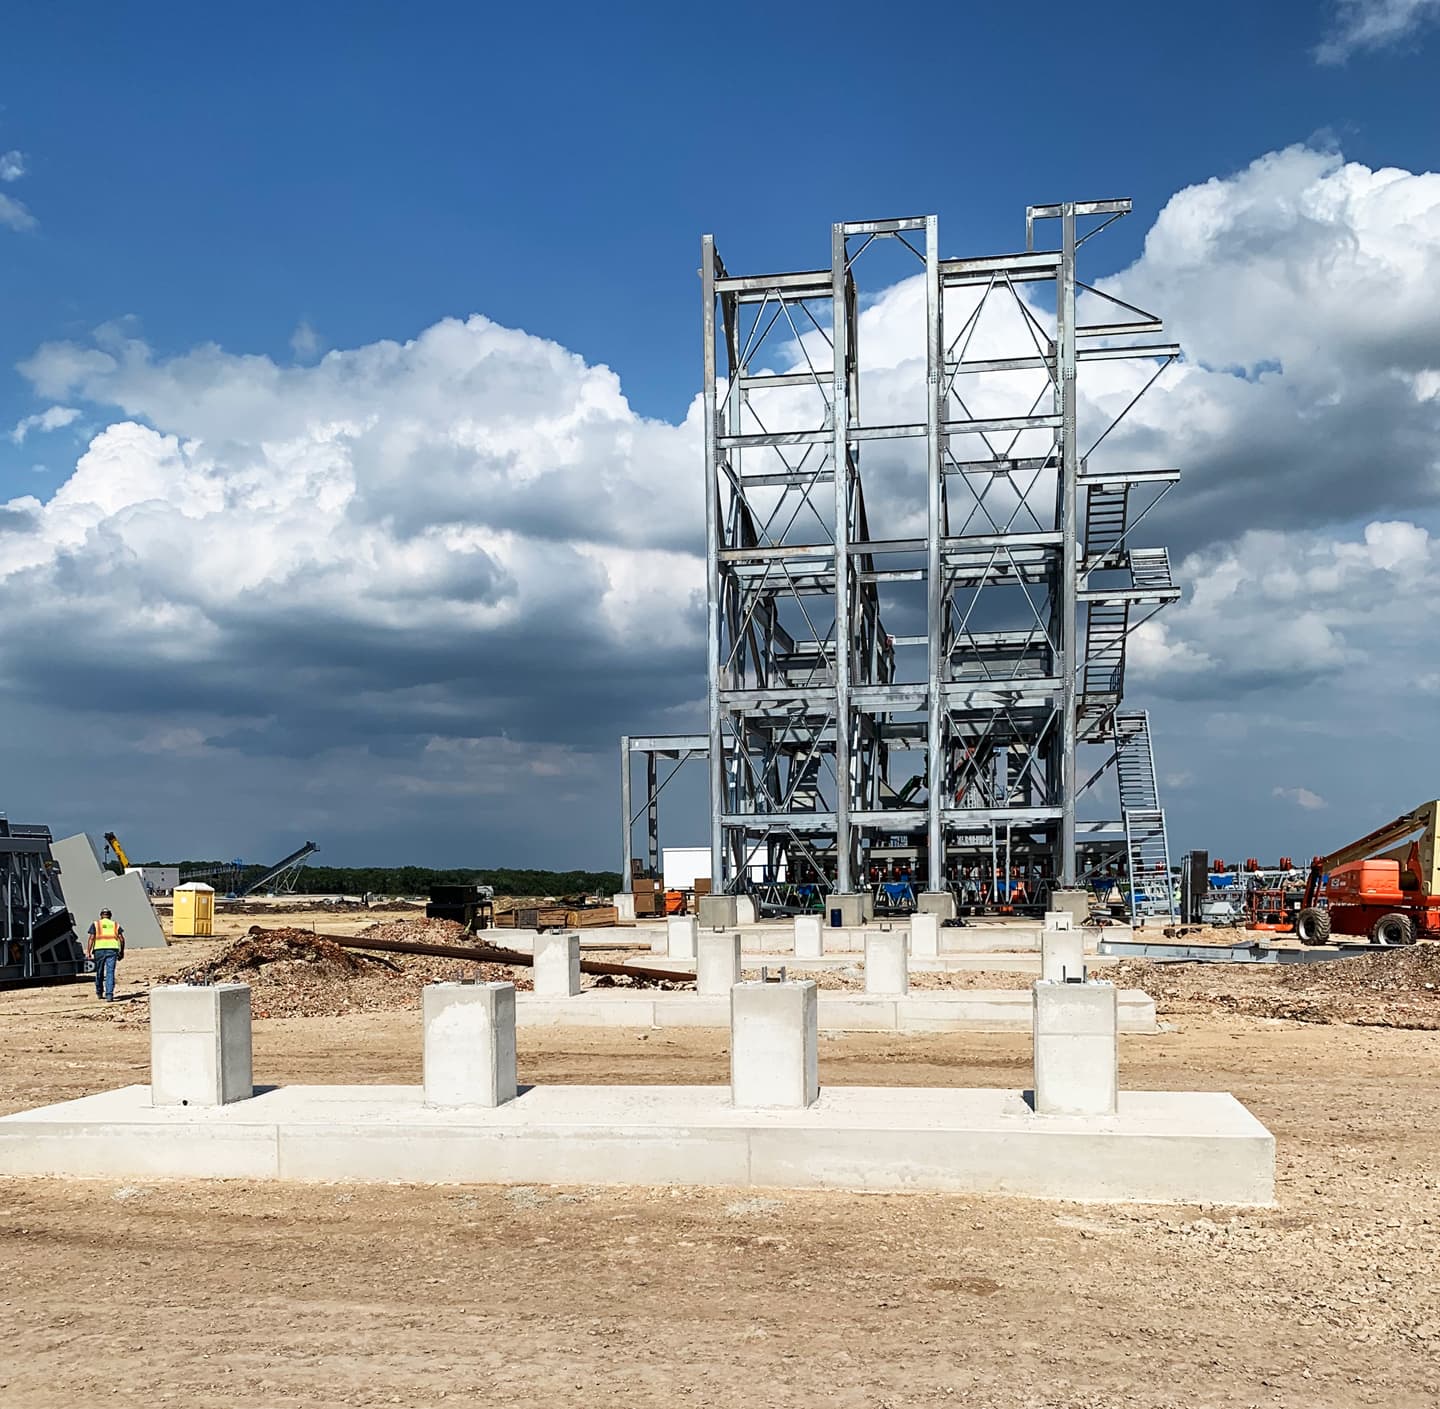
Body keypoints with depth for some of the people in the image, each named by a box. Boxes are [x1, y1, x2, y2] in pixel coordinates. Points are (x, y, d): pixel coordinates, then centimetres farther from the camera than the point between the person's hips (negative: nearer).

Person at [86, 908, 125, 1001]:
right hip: (112, 949, 0)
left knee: (99, 972, 16)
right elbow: (121, 939, 7)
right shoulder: (115, 925, 16)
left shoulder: (95, 924, 12)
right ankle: (109, 995, -13)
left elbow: (91, 938, 0)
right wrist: (122, 952, 14)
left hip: (99, 949, 0)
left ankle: (99, 993, 30)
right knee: (110, 973, -3)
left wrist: (88, 952, -3)